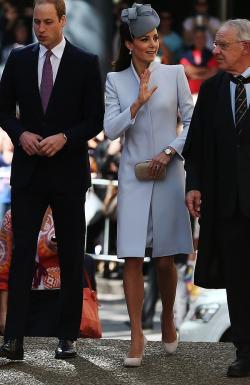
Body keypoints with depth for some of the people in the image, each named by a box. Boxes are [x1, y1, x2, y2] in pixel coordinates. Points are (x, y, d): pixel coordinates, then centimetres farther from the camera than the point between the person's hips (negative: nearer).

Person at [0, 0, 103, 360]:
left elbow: (95, 119, -2)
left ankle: (68, 336, 12)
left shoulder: (86, 63, -1)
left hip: (68, 171, -1)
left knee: (71, 256, 5)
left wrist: (64, 138, -17)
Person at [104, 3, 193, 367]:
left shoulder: (174, 74, 1)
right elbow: (110, 130, -5)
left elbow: (192, 123, 1)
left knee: (165, 257, 5)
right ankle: (137, 336, -3)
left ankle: (168, 320, 28)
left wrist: (169, 152, -11)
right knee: (132, 257, -6)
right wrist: (138, 103, -18)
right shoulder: (116, 80, 3)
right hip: (133, 176, 0)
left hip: (168, 174, 0)